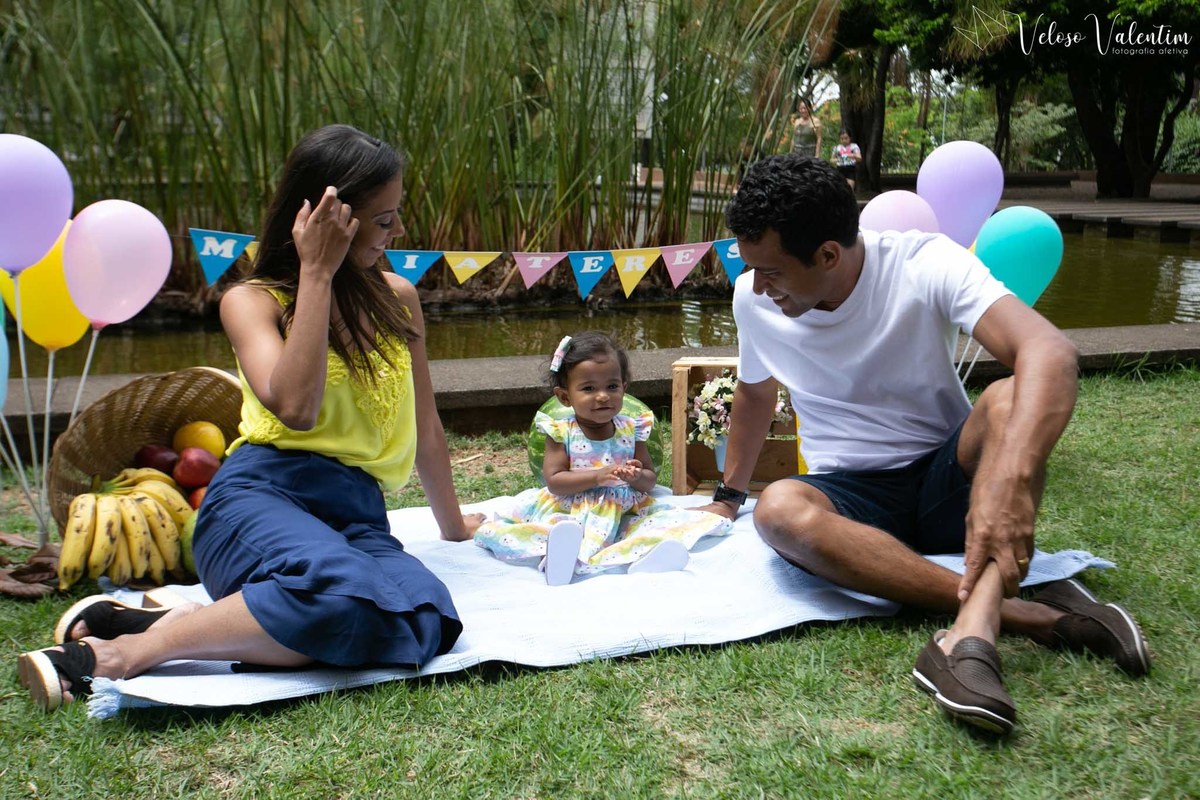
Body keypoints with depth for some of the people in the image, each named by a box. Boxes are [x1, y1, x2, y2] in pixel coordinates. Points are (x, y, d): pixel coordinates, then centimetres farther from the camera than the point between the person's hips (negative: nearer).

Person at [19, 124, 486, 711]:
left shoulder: (397, 298, 17)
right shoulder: (253, 300, 5)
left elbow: (425, 428, 26)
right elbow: (295, 407, -16)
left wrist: (453, 525, 34)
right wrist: (316, 273, -10)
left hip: (358, 515, 4)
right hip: (263, 497, -4)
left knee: (424, 618, -34)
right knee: (342, 592, -41)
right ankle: (129, 648, -26)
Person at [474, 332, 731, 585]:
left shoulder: (631, 429, 6)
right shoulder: (561, 432, -1)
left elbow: (650, 479, 9)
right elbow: (554, 481, -9)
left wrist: (637, 477, -15)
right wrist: (597, 476, -20)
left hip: (622, 513, 2)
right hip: (568, 515, -2)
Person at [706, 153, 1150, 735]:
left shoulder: (924, 265, -17)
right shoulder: (752, 300, -3)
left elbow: (1049, 352, -32)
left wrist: (1009, 479, -49)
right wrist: (728, 496, 26)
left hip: (946, 480, -2)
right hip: (851, 497, 3)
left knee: (1011, 399, -34)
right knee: (779, 509, -34)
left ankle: (971, 632, -48)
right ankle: (1018, 611, -33)